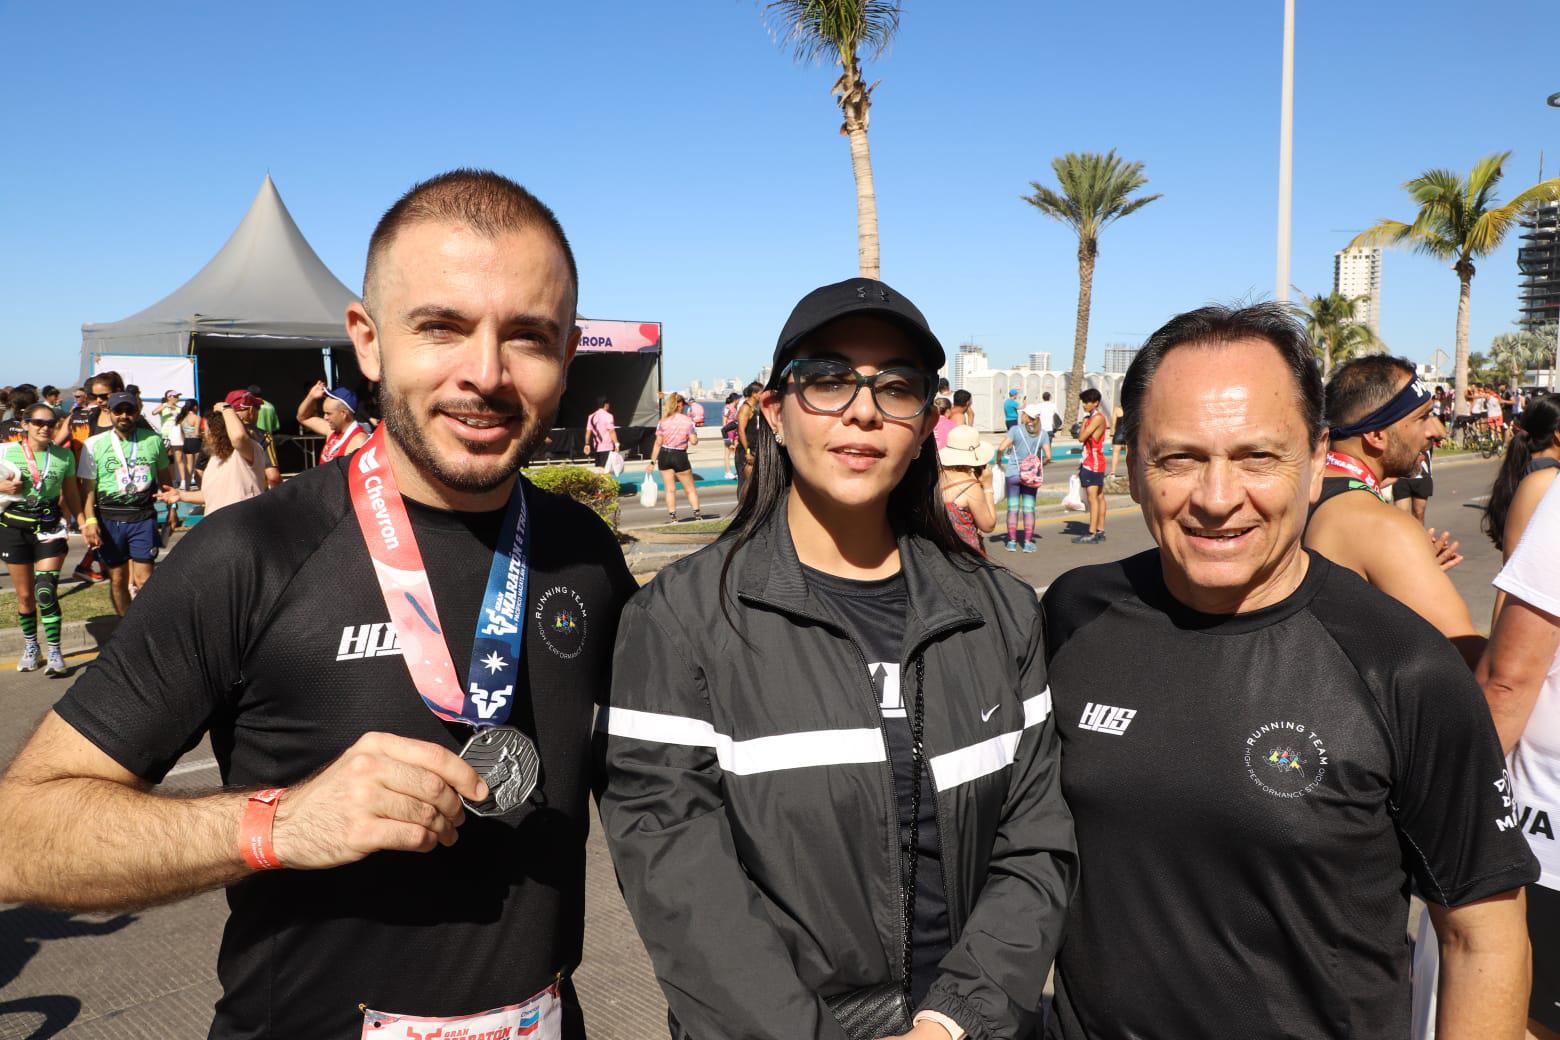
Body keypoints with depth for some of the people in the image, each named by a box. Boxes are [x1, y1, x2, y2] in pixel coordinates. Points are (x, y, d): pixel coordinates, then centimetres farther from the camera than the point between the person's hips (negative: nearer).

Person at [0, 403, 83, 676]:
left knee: (46, 592, -12)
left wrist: (84, 523, 3)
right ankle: (30, 647, 28)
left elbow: (71, 494, 9)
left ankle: (54, 652, -6)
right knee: (25, 595, 9)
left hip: (49, 527, -1)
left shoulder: (64, 456, 1)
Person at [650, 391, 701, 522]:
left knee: (670, 489, 9)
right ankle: (697, 513, 10)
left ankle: (672, 516, 9)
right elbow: (693, 441, -8)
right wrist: (695, 436, 15)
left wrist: (652, 462, 0)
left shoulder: (663, 422, -2)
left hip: (664, 456, 2)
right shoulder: (688, 421, -6)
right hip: (680, 456, -2)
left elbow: (658, 443, -4)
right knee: (690, 488, 12)